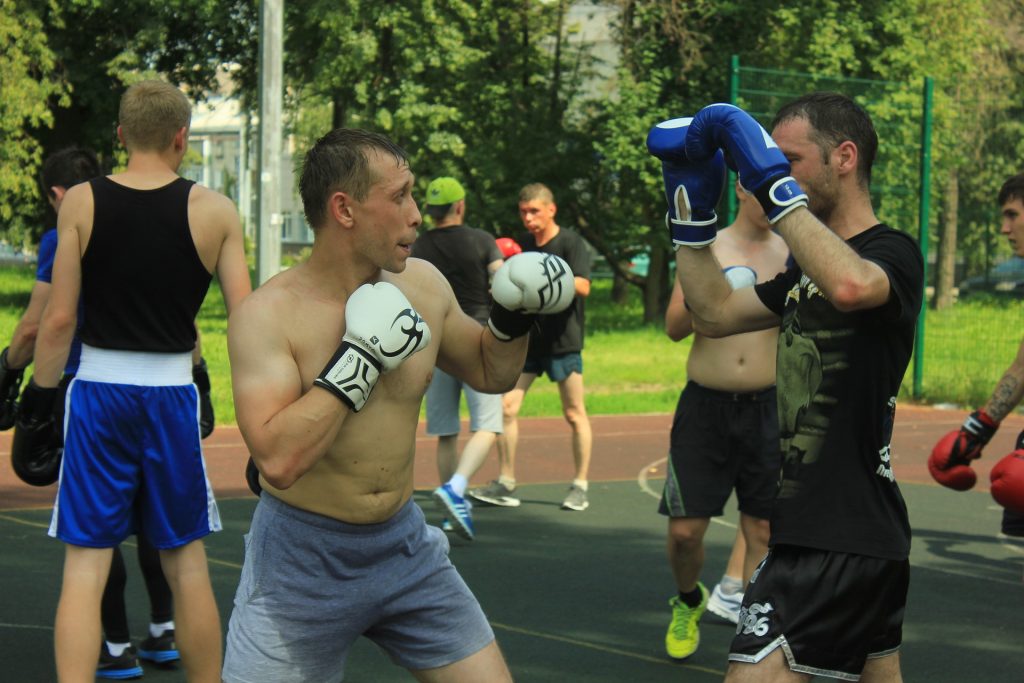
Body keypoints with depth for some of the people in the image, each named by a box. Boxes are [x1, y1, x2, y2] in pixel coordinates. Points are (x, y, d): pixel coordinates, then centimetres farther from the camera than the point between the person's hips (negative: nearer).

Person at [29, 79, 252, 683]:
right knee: (187, 565, 15)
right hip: (172, 394, 1)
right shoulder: (215, 211, -3)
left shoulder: (81, 202, -3)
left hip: (98, 389, -1)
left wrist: (41, 393, 7)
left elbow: (59, 319, -6)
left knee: (85, 568, 3)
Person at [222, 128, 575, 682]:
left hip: (404, 546, 5)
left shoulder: (422, 285, -1)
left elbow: (489, 373, 18)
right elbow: (277, 460, -30)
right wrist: (360, 358, -27)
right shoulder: (269, 315, -17)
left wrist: (514, 316, -2)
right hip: (303, 560, -5)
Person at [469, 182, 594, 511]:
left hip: (563, 339, -5)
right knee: (506, 406, -4)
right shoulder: (523, 246, 13)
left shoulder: (570, 243, -6)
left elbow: (582, 286, -20)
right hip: (527, 338, 6)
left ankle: (580, 487, 12)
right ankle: (505, 484, 3)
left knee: (574, 414, 2)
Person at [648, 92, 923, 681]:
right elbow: (715, 313, 20)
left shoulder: (893, 252, -12)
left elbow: (850, 286, -36)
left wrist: (773, 182, -32)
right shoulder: (810, 268, 17)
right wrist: (692, 203, 13)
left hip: (838, 539, -10)